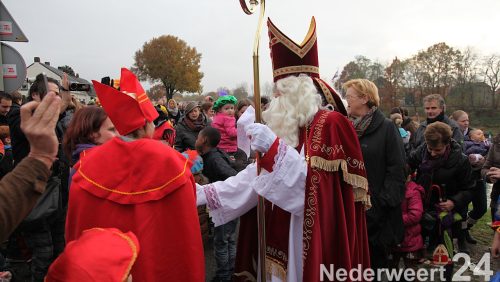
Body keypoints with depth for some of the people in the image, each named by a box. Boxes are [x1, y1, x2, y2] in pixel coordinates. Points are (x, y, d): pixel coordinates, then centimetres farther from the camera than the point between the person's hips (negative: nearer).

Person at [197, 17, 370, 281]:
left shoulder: (330, 123, -14)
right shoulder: (287, 128, 9)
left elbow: (318, 187, -23)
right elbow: (256, 175, 6)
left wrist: (275, 148, -31)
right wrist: (205, 193, 1)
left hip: (316, 240, -7)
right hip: (283, 239, 7)